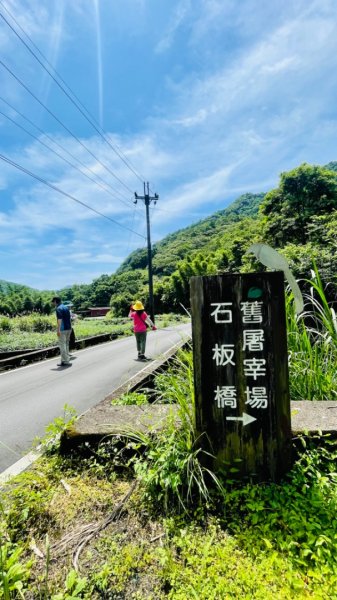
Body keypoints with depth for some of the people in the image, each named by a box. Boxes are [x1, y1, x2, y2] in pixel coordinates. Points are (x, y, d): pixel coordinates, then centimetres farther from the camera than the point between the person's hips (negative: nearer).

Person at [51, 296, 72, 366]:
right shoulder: (66, 307, 14)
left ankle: (65, 361, 0)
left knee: (62, 345, -2)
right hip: (69, 328, 8)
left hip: (63, 329, -8)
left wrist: (58, 330, -21)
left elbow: (59, 320, -20)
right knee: (66, 345, 16)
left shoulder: (58, 309, -12)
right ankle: (67, 360, 21)